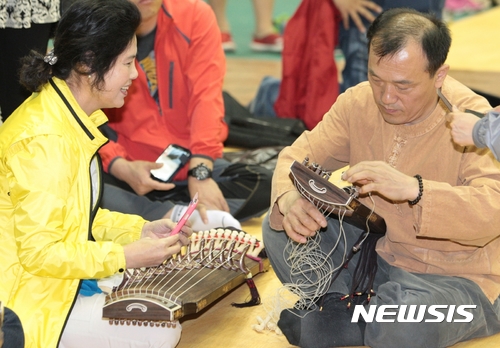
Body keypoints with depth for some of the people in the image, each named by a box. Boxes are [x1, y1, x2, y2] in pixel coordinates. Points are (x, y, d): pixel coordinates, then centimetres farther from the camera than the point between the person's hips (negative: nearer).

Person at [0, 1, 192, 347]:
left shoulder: (68, 115, 4)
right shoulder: (44, 141, -27)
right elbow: (40, 251, -26)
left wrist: (140, 229, 1)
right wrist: (126, 257, -20)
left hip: (60, 272, 10)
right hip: (29, 302, -10)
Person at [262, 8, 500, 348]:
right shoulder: (358, 102, -6)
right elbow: (299, 155, -2)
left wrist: (413, 188, -47)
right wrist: (289, 198, -27)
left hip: (453, 277, -5)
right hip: (375, 254, 5)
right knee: (278, 228, -10)